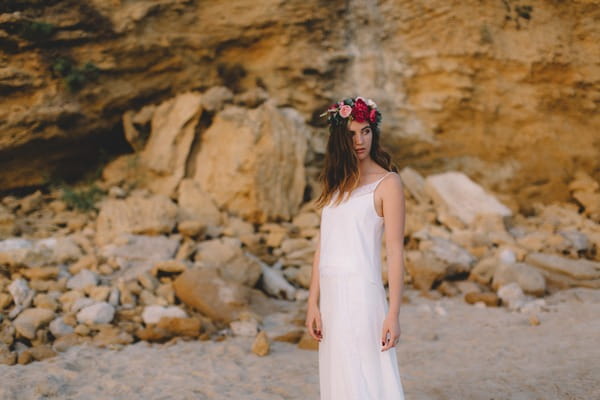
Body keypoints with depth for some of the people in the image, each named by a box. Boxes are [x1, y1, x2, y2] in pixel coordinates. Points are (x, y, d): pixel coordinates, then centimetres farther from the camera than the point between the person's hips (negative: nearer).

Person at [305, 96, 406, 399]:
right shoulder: (335, 183, 14)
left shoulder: (387, 182, -3)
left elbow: (395, 251, -9)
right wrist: (313, 303, 5)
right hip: (330, 294, 6)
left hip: (361, 293, -6)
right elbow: (322, 247, 11)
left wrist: (393, 314, -15)